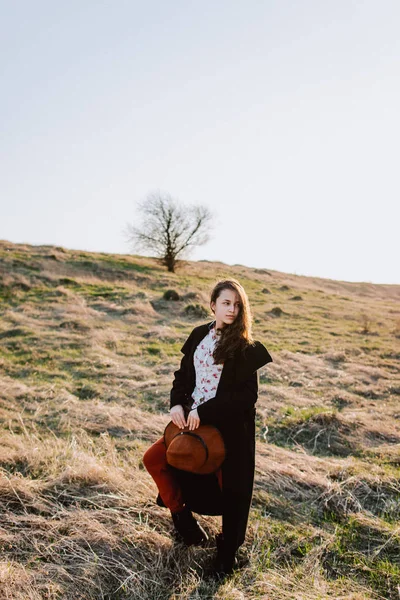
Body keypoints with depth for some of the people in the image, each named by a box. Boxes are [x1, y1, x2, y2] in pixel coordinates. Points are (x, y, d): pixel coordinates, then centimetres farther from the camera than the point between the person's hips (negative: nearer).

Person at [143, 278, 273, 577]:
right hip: (192, 418, 6)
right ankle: (182, 516, 26)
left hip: (230, 427, -5)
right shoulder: (200, 335, 4)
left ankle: (228, 551, 34)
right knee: (154, 459, 5)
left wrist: (203, 412, -19)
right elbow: (184, 373, 9)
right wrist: (177, 404, -10)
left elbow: (246, 395, -16)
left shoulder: (246, 347, -12)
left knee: (231, 488, 9)